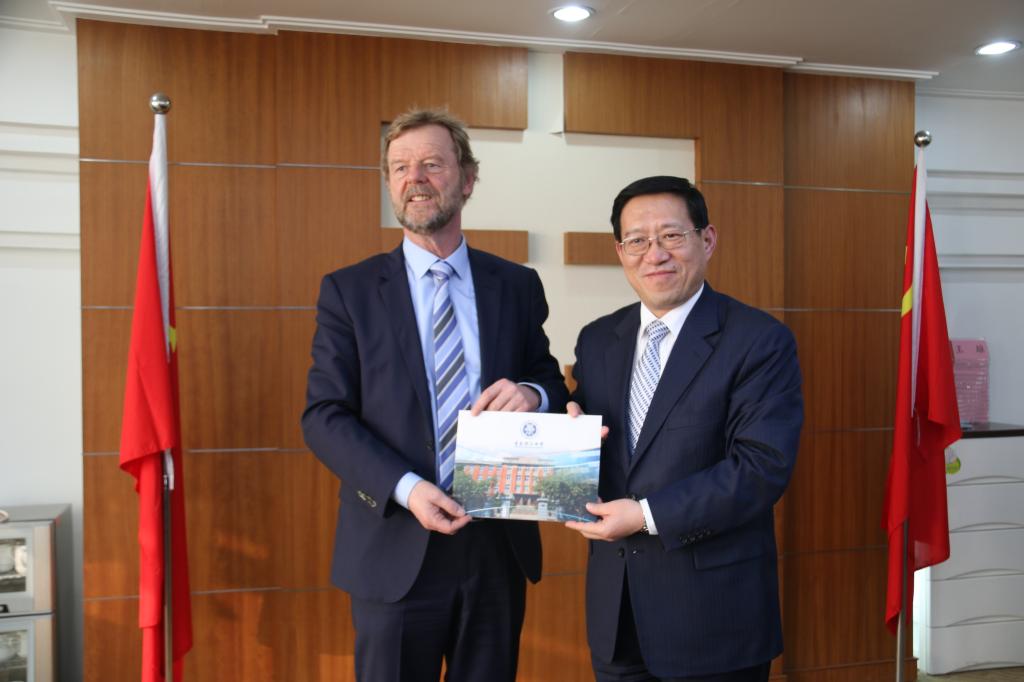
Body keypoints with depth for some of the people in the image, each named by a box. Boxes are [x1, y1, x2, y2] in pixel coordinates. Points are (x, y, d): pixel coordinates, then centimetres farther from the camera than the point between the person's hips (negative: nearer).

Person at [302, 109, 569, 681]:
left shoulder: (518, 286, 5)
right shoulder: (349, 290, -1)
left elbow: (555, 386, 9)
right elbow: (324, 415, -5)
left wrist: (532, 394, -15)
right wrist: (406, 488, -20)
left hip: (498, 546, 2)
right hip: (395, 549, -2)